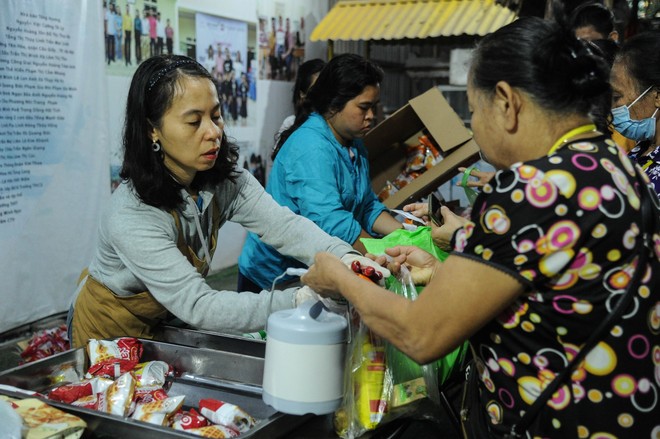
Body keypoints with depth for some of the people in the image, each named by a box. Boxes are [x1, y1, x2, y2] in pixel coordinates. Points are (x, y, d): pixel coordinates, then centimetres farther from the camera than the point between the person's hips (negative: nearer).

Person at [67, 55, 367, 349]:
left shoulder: (225, 181, -13)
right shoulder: (131, 216, -34)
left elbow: (282, 224, -27)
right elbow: (198, 306, -38)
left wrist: (345, 258, -46)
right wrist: (298, 300, -48)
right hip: (113, 330, -5)